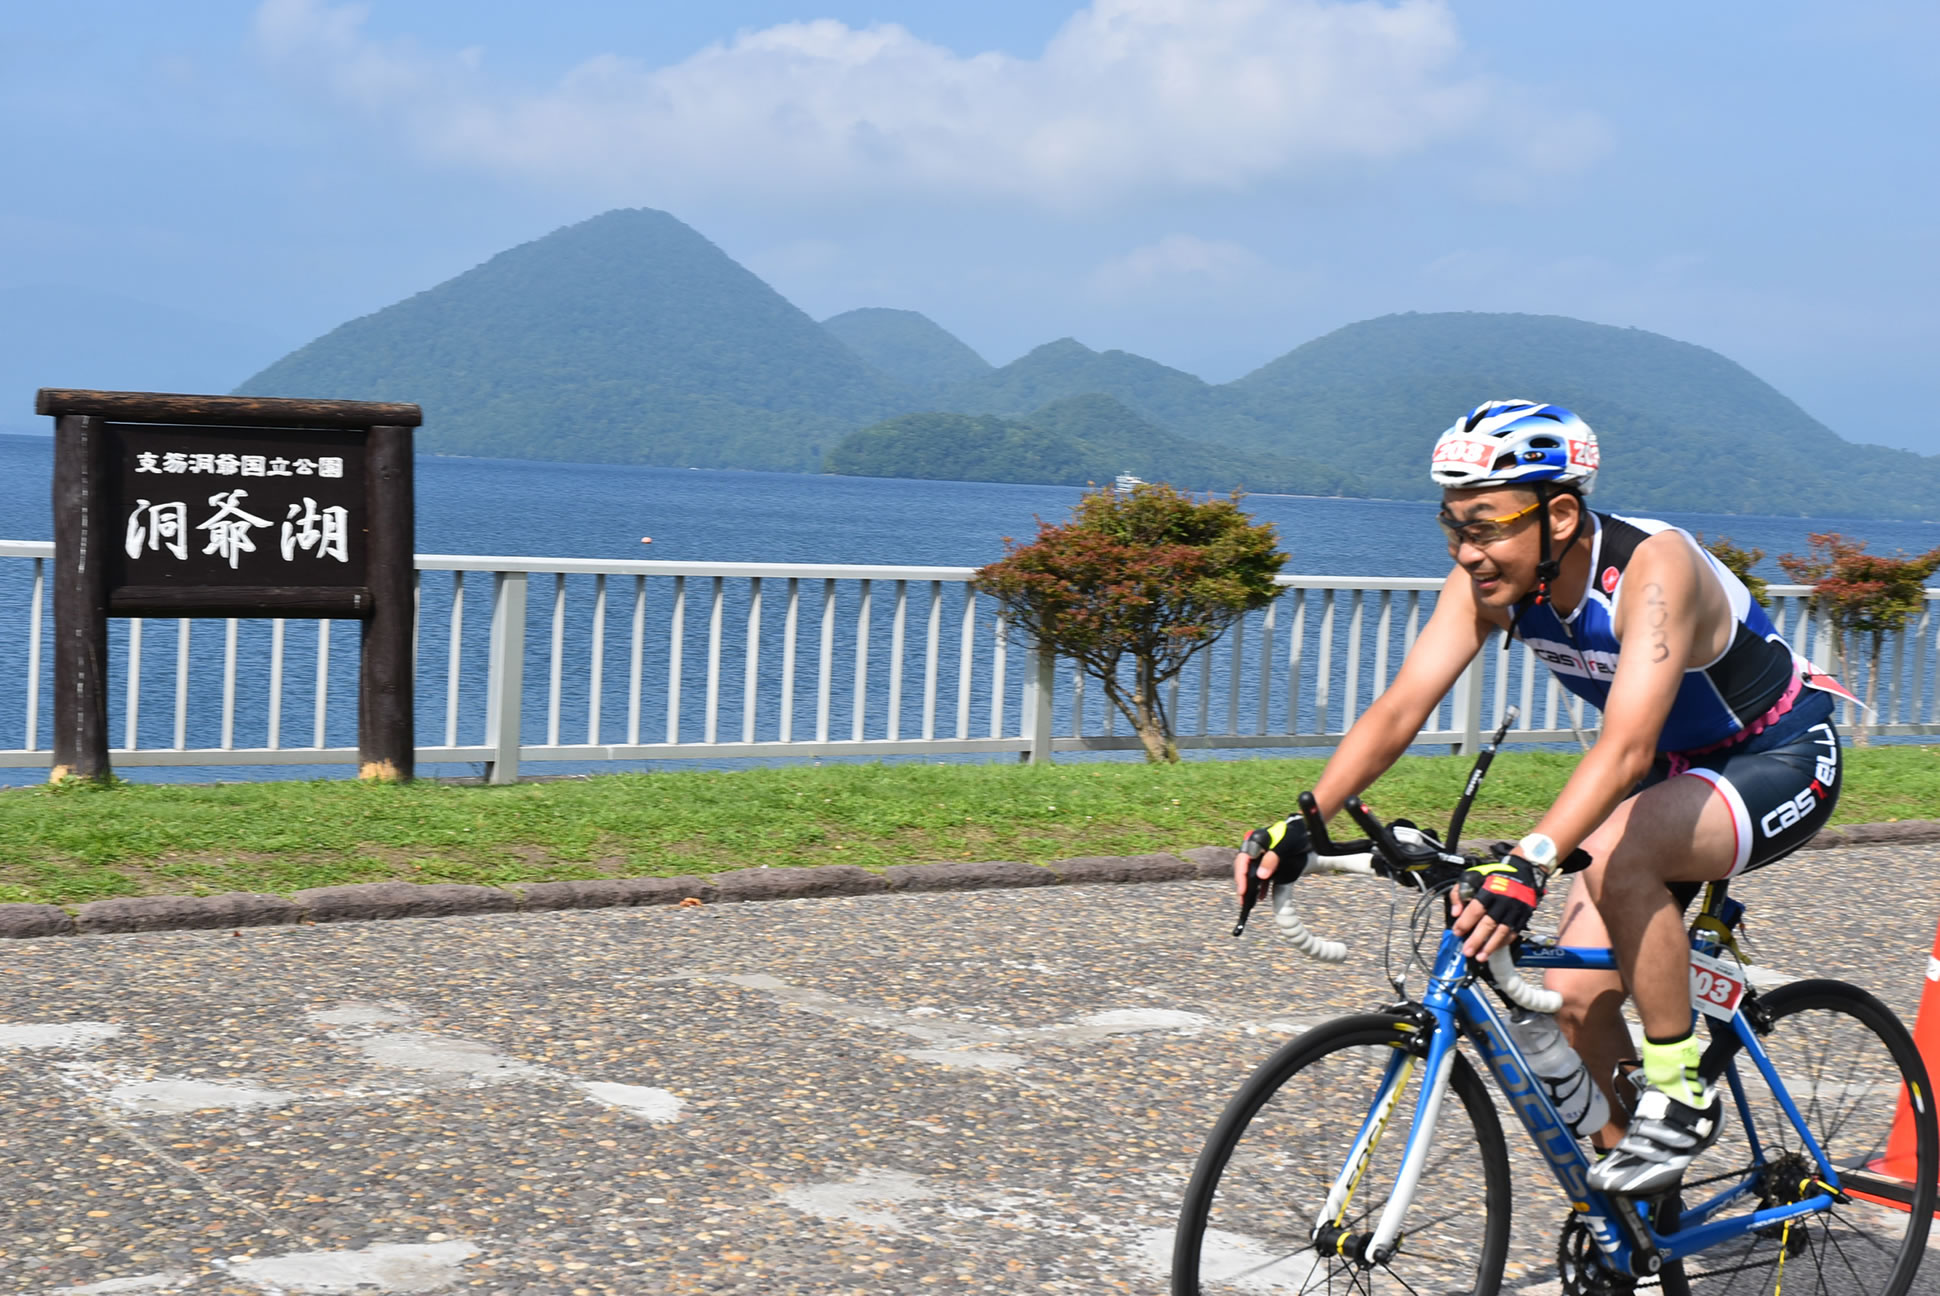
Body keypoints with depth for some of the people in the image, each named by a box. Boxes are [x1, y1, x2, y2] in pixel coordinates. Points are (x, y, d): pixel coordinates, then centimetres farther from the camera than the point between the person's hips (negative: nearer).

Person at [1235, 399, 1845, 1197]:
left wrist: (1529, 863, -58)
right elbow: (1399, 710, -19)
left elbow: (1626, 746, -46)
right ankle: (1634, 1195, 17)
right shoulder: (1489, 579, -15)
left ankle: (1681, 1093, -17)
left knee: (1618, 855, -34)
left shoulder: (1654, 566, -34)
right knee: (1575, 994, -4)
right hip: (1678, 773, 7)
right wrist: (1300, 823, -32)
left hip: (1783, 762, -7)